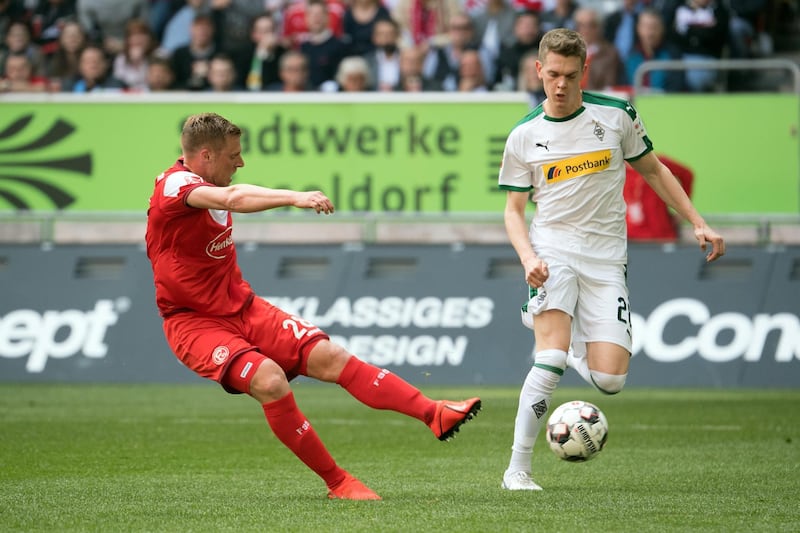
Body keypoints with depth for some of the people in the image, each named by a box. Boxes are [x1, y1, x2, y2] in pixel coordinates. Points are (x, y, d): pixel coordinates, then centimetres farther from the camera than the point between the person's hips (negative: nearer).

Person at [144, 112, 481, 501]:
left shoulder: (209, 188, 9)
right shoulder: (175, 185, -20)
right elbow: (233, 199, -39)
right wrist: (294, 198, -50)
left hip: (240, 306, 8)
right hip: (194, 322, -8)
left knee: (330, 357, -10)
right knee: (270, 381, -30)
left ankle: (434, 414, -12)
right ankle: (337, 482, -18)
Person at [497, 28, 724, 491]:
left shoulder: (616, 115, 2)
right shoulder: (524, 136, 2)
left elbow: (654, 171, 14)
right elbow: (514, 210, 8)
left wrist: (699, 224, 7)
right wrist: (528, 258, -11)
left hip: (605, 255, 1)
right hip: (553, 248, -1)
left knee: (609, 379, -10)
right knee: (550, 362, -22)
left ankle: (572, 347, 26)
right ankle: (518, 470, -14)